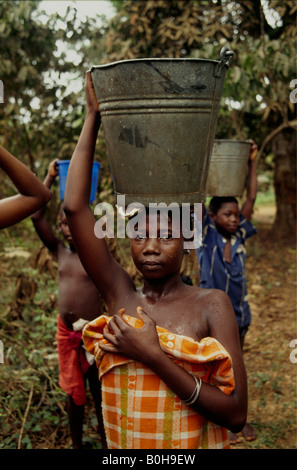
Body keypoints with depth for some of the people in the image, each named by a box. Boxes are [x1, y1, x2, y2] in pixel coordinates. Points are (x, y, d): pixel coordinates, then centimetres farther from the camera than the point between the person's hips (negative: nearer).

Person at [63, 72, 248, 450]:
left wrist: (152, 356, -25)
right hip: (121, 444, 3)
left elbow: (235, 413, -19)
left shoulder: (211, 304, -13)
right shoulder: (120, 295, -7)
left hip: (193, 442, -2)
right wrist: (93, 116, -12)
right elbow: (74, 207, -15)